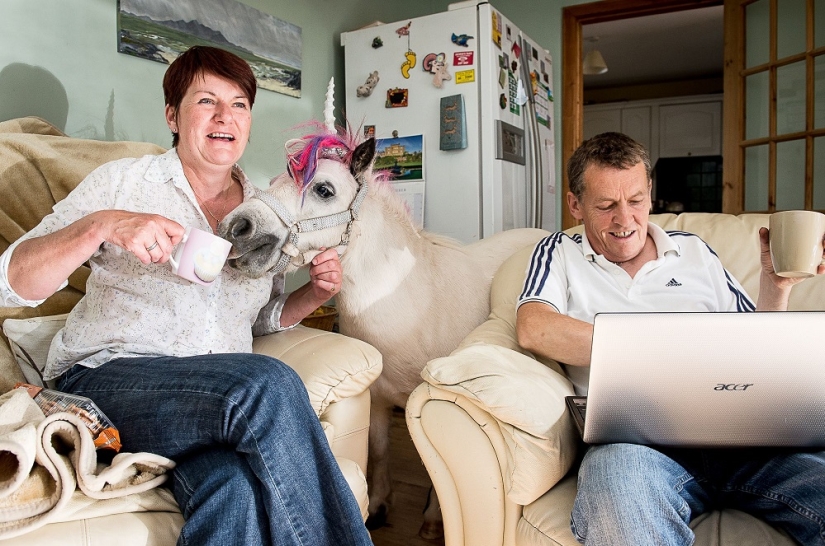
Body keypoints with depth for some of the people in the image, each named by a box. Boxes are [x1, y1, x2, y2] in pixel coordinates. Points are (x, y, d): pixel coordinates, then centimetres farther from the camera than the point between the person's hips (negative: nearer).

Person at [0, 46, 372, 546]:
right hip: (104, 378, -2)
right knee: (269, 383, -33)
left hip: (221, 400, 3)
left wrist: (315, 293, 2)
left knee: (236, 485, -35)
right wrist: (100, 226, -23)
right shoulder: (123, 181, 1)